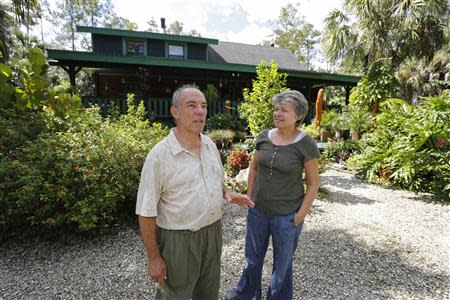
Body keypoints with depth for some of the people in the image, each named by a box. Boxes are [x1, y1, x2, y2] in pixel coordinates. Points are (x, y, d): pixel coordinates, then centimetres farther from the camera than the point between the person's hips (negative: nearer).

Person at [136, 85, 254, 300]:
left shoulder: (210, 145, 0)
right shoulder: (159, 155, -19)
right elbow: (146, 212, -15)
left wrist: (227, 194, -7)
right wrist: (154, 258, -10)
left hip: (213, 232, 6)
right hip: (179, 240, -5)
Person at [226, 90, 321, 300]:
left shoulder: (305, 144, -15)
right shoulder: (264, 137, -3)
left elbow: (313, 183, -9)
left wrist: (300, 215, -10)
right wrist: (249, 196, 5)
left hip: (287, 216, -4)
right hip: (257, 210, 5)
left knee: (282, 262, 20)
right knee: (252, 257, 24)